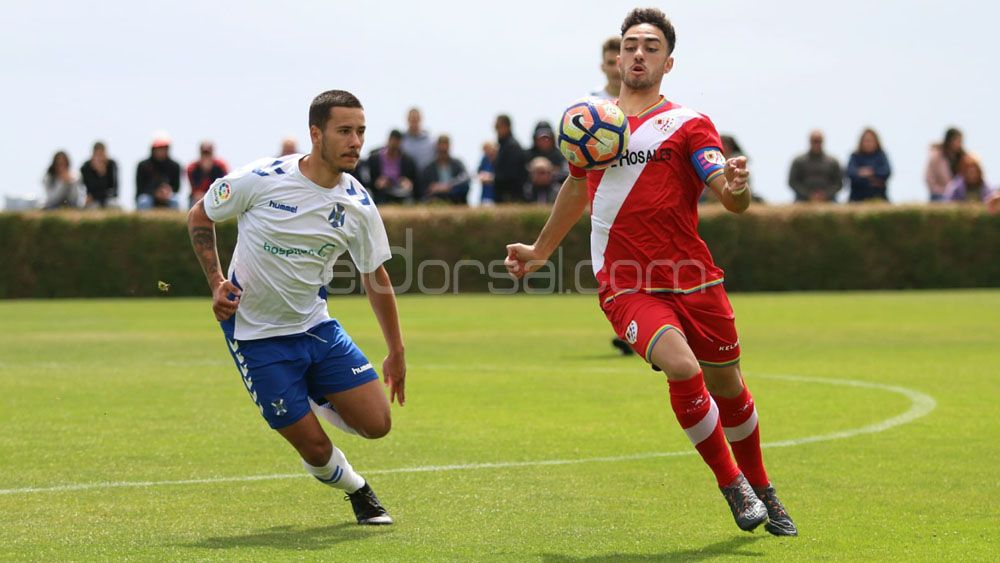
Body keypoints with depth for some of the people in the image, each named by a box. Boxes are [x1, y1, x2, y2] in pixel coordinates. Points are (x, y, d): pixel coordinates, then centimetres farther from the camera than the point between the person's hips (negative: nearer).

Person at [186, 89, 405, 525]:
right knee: (315, 448, -6)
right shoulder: (260, 179, -18)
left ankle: (316, 402, 24)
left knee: (376, 423, -7)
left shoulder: (358, 206, -6)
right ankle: (358, 493, 26)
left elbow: (376, 278, 7)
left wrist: (396, 352, 11)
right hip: (256, 337, -4)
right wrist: (217, 282, -12)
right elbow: (199, 217, -2)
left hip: (316, 327, 4)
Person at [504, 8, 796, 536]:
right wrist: (542, 249, 33)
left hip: (693, 279, 0)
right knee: (682, 368, -24)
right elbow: (577, 186, 28)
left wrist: (735, 187, -35)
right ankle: (731, 484, -6)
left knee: (726, 385, 9)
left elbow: (732, 200, -11)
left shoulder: (688, 125, 1)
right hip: (626, 286, 0)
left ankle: (760, 490, 35)